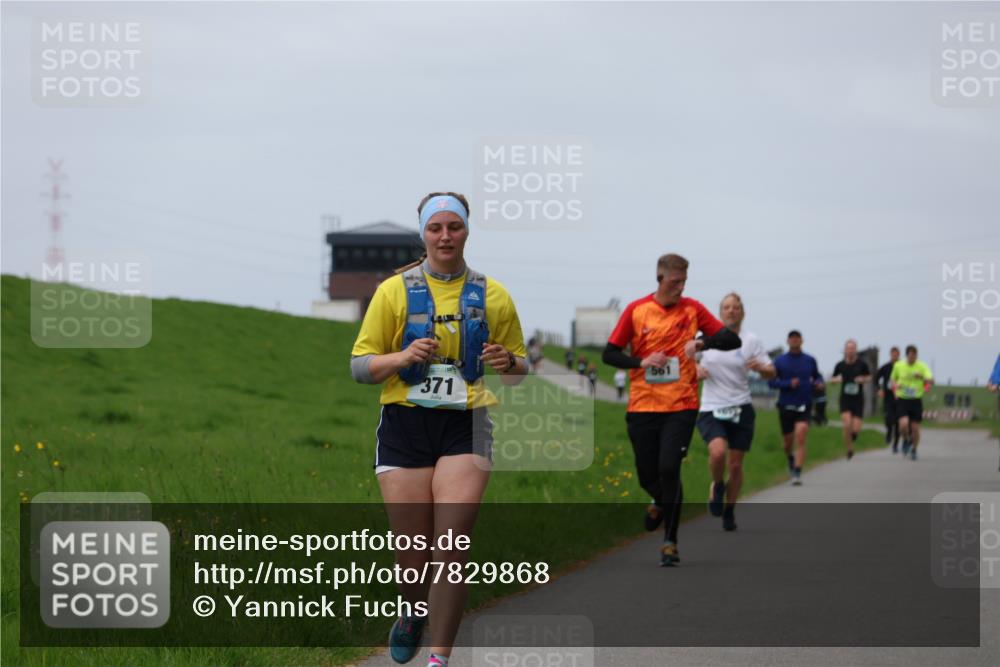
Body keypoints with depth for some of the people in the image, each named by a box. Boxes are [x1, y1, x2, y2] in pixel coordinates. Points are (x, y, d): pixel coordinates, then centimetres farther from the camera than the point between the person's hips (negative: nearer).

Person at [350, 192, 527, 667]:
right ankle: (413, 614, 36)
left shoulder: (491, 296, 8)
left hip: (465, 428, 0)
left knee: (451, 551, -11)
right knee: (412, 552, 3)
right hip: (404, 426, 0)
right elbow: (359, 367, 5)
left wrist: (507, 363, -9)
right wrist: (403, 357, -15)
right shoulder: (394, 291, 5)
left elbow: (519, 372, 15)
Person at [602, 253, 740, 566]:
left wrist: (702, 342, -18)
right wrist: (641, 362, -13)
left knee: (669, 469, -16)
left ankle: (670, 541, -5)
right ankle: (661, 502, 43)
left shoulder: (692, 309, 2)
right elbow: (609, 354, 5)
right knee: (647, 476, 6)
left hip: (681, 405, -1)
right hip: (641, 407, 1)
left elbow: (732, 340, 1)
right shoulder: (636, 310, 2)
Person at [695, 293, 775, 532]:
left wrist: (760, 367, -20)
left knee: (736, 464, 2)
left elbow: (770, 373, 3)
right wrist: (696, 371, -5)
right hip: (711, 409, -1)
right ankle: (717, 486, 5)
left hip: (741, 409, 1)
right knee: (717, 451, -26)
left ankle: (729, 512, 23)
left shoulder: (751, 341, 2)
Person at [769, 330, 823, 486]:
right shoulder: (779, 361, 1)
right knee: (787, 440, 11)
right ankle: (790, 459, 46)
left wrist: (819, 382, -4)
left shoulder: (810, 361, 5)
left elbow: (817, 376, 19)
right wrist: (788, 383, -17)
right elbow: (771, 381, -3)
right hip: (785, 406, 1)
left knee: (800, 437, -18)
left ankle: (797, 473, -19)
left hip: (804, 407, -1)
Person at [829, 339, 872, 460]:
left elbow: (869, 377, 11)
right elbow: (832, 380, 12)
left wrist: (863, 380, -11)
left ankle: (853, 434, 32)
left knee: (856, 428, -6)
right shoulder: (840, 365, 0)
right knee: (847, 424, -18)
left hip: (858, 400, 0)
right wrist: (836, 380, -11)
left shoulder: (862, 364, -3)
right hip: (845, 399, 0)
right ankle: (849, 449, 0)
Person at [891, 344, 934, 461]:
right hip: (902, 400, 0)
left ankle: (914, 450, 26)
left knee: (915, 427, 3)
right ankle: (906, 440, 13)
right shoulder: (898, 365, 0)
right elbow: (893, 378, 18)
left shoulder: (921, 366, -5)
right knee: (904, 424, -20)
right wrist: (895, 385, -4)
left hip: (916, 400, 0)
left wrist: (922, 377, -36)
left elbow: (931, 381, -16)